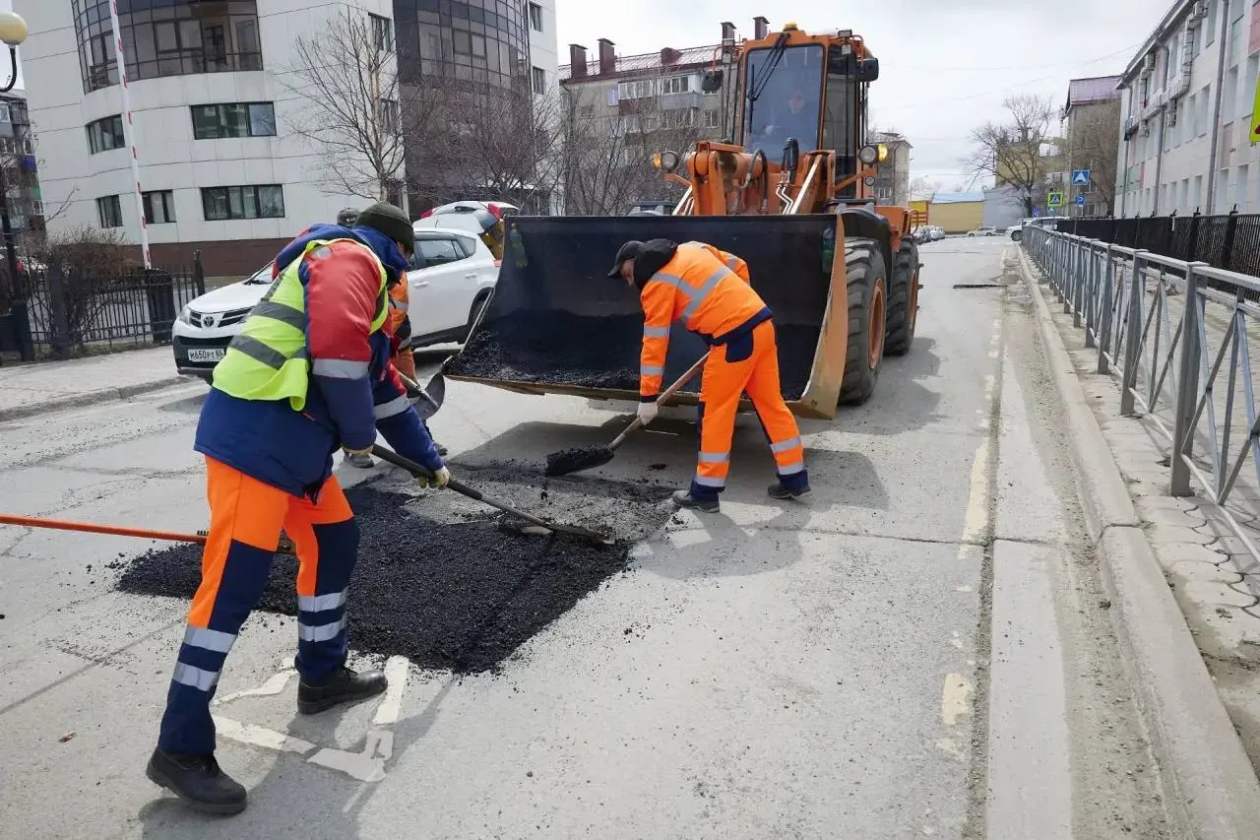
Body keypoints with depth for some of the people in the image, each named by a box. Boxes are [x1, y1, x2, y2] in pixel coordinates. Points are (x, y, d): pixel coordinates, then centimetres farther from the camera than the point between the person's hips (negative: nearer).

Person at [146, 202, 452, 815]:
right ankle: (180, 748, 1)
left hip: (293, 441, 10)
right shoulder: (351, 258, -4)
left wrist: (428, 460, 37)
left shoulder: (357, 279, 28)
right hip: (255, 435, -10)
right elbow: (338, 345, -25)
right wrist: (359, 431, -9)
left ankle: (321, 676, 30)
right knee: (233, 584, -8)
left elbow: (385, 388, 32)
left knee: (334, 542, 16)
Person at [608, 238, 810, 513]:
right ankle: (795, 479, 23)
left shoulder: (656, 285, -3)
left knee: (715, 413, 2)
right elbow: (740, 267, 23)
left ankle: (705, 492, 10)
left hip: (735, 337, -8)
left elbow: (654, 344, -5)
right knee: (771, 403, 15)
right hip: (762, 322, 8)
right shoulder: (692, 248, 18)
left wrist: (647, 397, -1)